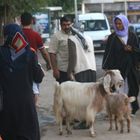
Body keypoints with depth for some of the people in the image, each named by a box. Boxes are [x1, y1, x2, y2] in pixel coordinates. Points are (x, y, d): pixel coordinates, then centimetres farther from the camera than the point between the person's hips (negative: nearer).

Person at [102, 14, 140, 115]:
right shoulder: (112, 37, 3)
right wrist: (106, 66, -7)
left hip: (130, 66, 2)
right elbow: (108, 52, 1)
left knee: (131, 87, 2)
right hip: (117, 66, -2)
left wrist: (131, 49, -11)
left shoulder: (132, 36, 7)